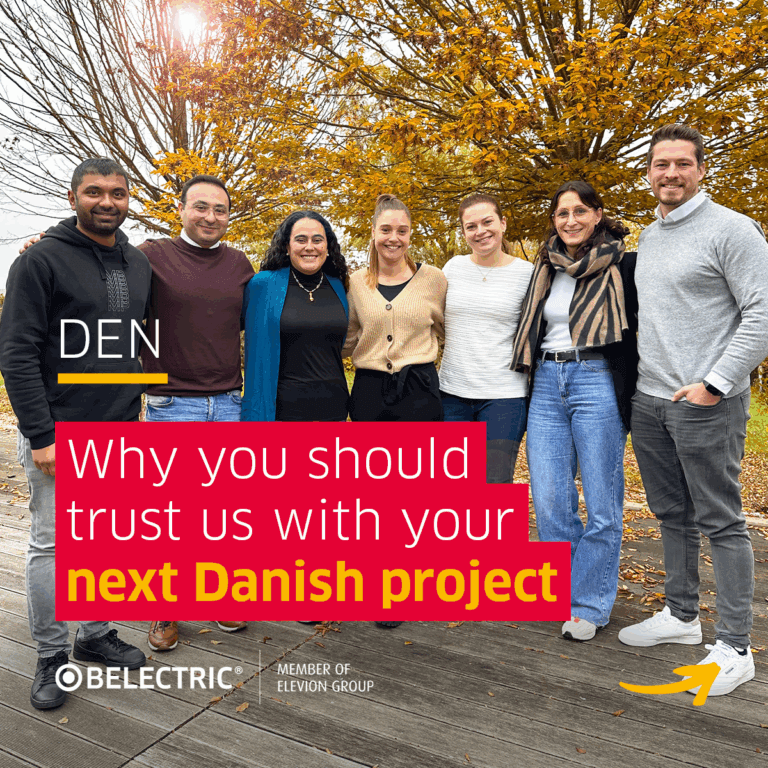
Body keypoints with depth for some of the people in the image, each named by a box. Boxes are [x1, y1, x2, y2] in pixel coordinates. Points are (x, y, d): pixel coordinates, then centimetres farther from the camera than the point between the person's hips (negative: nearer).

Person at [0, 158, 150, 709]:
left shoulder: (139, 264, 9)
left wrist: (141, 407, 12)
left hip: (121, 434, 6)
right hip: (59, 434, -5)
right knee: (52, 544, 4)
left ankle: (96, 635, 32)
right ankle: (51, 657, 21)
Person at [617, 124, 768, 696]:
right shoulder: (648, 237, 16)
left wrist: (714, 383, -18)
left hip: (707, 404, -7)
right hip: (649, 401, 7)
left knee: (721, 522, 0)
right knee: (672, 515, 16)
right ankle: (682, 616, 32)